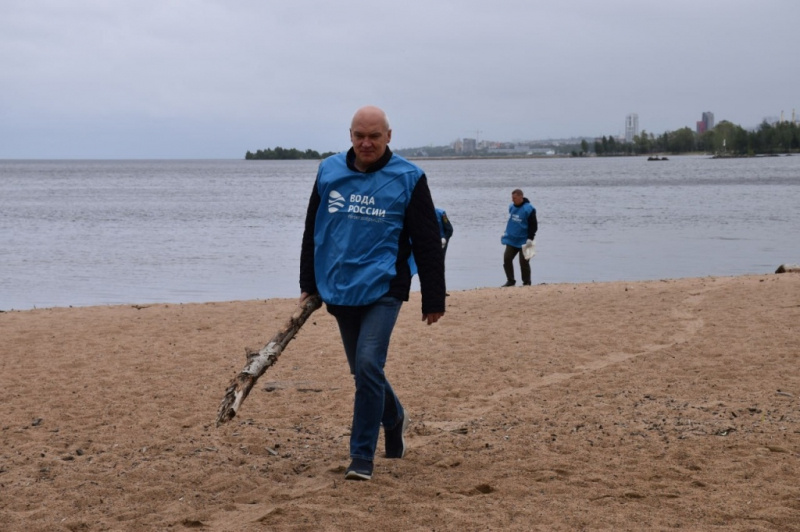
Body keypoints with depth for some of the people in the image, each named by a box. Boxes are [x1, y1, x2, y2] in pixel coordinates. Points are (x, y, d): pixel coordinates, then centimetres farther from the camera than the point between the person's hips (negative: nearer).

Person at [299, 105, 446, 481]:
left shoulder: (408, 179, -4)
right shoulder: (329, 172, 6)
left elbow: (428, 244, -2)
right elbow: (312, 231, 16)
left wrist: (433, 299, -3)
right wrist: (308, 285, 15)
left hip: (382, 290, -5)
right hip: (339, 291, 5)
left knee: (368, 366, -18)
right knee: (363, 371, 14)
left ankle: (362, 458, -9)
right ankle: (394, 419, 43)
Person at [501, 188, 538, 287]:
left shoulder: (528, 209, -14)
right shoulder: (511, 207, 6)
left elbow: (533, 225, -12)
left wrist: (530, 238, -18)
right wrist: (506, 233, 21)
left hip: (523, 242, -6)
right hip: (511, 240, 6)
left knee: (524, 262, -3)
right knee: (507, 259, 0)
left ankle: (526, 282, 10)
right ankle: (510, 281, 11)